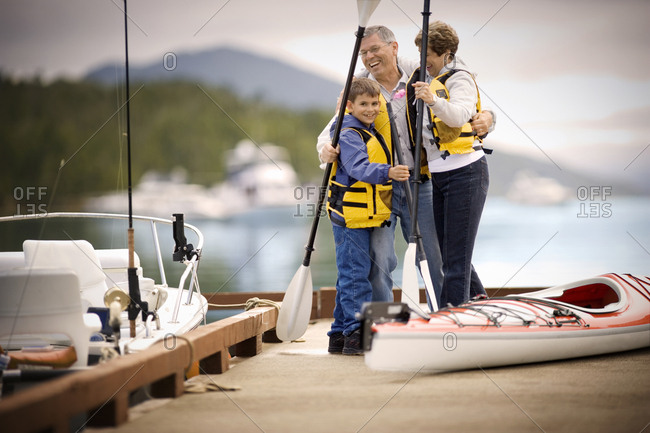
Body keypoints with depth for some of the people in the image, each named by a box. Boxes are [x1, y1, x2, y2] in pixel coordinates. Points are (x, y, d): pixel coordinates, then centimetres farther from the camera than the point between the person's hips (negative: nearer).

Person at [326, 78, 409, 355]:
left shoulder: (371, 133, 15)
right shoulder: (349, 135, -15)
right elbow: (358, 168, -32)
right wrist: (387, 172, -45)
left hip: (366, 216, 10)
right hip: (349, 217, -10)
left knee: (351, 275, 12)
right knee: (355, 274, -10)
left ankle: (340, 335, 18)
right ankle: (356, 334, -10)